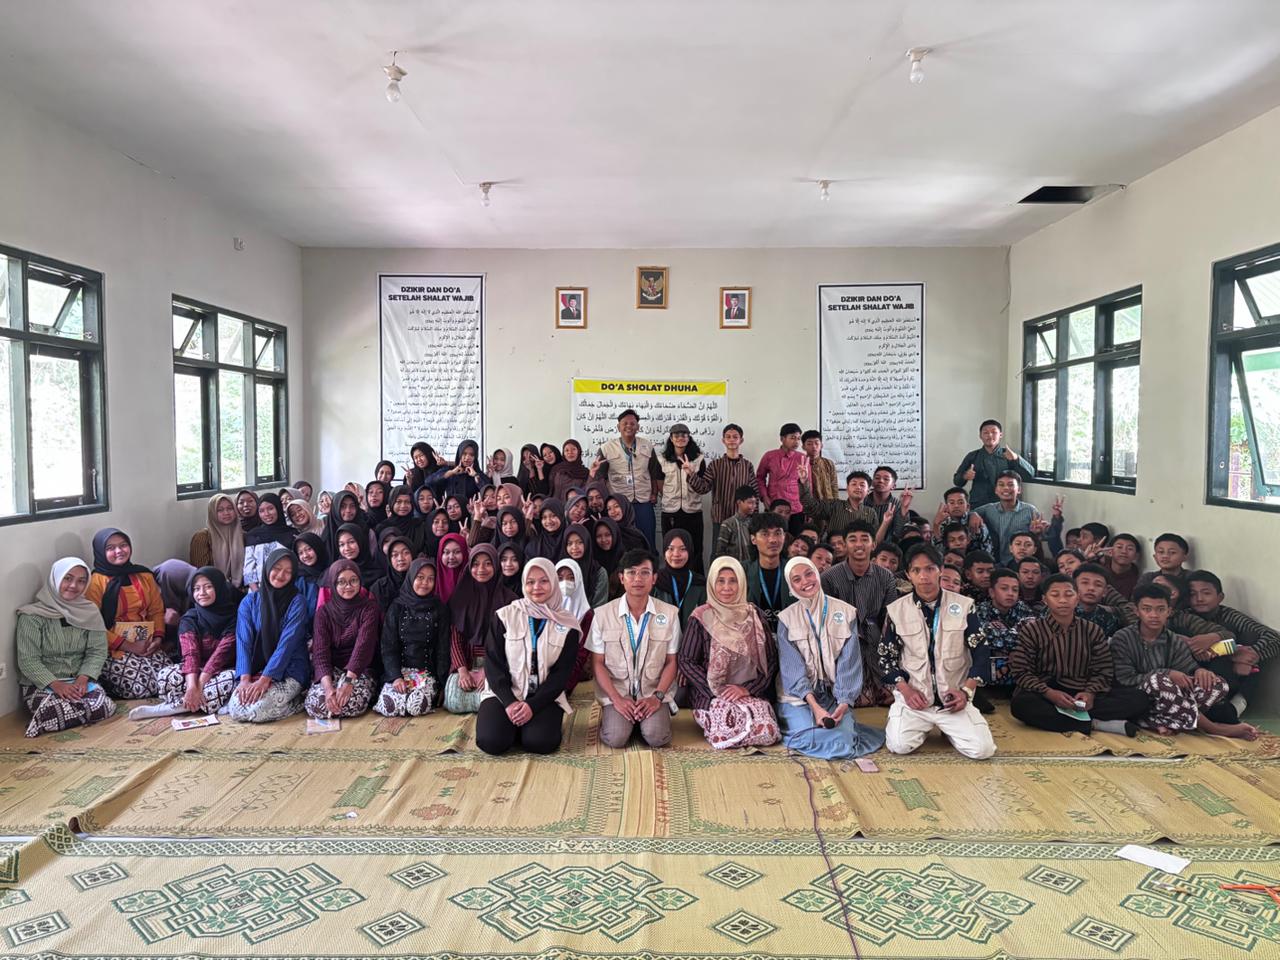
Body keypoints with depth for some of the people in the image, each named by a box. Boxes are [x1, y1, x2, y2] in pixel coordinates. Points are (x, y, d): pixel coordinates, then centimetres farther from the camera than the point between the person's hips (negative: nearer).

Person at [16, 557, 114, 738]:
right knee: (61, 712, -34)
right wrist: (56, 684, -23)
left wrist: (83, 678, -18)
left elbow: (97, 652, 0)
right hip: (39, 685, -3)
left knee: (105, 707, -26)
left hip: (79, 681, 4)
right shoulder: (33, 615, -7)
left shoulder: (90, 611, 4)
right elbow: (28, 661, -11)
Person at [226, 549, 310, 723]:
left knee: (255, 711, -25)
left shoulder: (297, 602, -7)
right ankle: (284, 700, 4)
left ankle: (297, 702, 1)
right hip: (255, 670, 4)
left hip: (288, 671, -4)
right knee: (235, 710, -20)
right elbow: (243, 642, -4)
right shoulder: (249, 601, 4)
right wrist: (245, 679, -17)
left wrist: (264, 679, -22)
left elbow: (287, 644, -15)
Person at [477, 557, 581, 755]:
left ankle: (549, 723, 6)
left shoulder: (567, 625, 1)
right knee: (491, 741, -25)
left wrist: (533, 705, -15)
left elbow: (562, 672, -2)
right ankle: (516, 726, 7)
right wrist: (509, 702, -15)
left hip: (544, 697, 0)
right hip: (504, 693, 1)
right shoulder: (505, 616, 0)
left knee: (540, 742, -27)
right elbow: (493, 663, -2)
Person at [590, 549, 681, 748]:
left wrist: (658, 696, -10)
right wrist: (616, 699, -10)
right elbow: (597, 663, 0)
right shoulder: (602, 614, -2)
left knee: (657, 738, -22)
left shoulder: (669, 614, 0)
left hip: (654, 692, 1)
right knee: (615, 739, -22)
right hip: (616, 692, 0)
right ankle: (611, 715, 11)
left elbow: (671, 661, 3)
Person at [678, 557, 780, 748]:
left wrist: (747, 688, -8)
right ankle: (712, 724, 4)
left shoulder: (754, 616, 9)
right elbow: (685, 660, -3)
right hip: (711, 696, -2)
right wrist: (717, 691, -11)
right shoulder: (701, 618, 1)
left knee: (768, 732, -25)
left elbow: (771, 659, 6)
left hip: (751, 694, 3)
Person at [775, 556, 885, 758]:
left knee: (842, 742, -22)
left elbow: (849, 663, -3)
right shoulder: (786, 618, 0)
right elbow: (792, 667, -8)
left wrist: (844, 703, -16)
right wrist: (814, 706, -20)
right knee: (808, 740, -25)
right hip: (798, 695, -1)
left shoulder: (845, 612, 1)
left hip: (834, 695, 1)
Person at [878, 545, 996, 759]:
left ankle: (949, 728, 14)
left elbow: (980, 652, 3)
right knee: (899, 745, -22)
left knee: (982, 749, -19)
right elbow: (885, 656, 6)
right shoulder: (896, 610, 0)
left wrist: (966, 690, -9)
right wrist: (905, 689, -8)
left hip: (954, 698, 0)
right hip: (914, 697, 0)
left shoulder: (963, 606, -1)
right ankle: (924, 725, 13)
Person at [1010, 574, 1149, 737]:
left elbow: (1103, 670, 7)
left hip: (1081, 695, 3)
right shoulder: (1031, 630, 2)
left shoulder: (1093, 631, 10)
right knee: (1020, 704, -37)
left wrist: (1090, 693, -15)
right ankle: (1094, 724, -30)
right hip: (1046, 694, -3)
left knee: (1140, 699, -15)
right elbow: (1021, 671, -4)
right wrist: (1049, 693, -21)